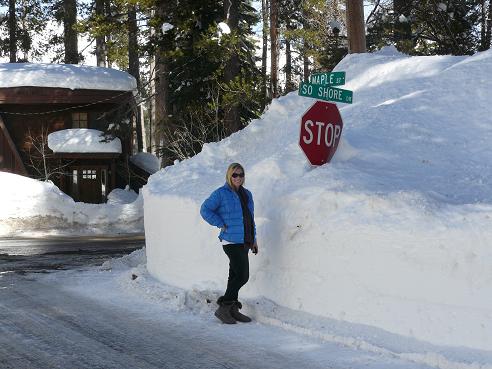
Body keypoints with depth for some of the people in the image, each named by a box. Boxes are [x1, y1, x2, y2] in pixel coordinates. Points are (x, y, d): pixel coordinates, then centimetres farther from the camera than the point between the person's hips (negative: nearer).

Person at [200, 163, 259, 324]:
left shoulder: (246, 194, 15)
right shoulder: (221, 193, -7)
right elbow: (205, 209, -9)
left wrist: (253, 239, 19)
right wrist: (221, 225, -13)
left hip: (244, 242, 8)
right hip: (231, 241, -8)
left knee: (235, 276, 13)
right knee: (242, 276, -14)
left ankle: (232, 309, 20)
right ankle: (223, 308, -7)